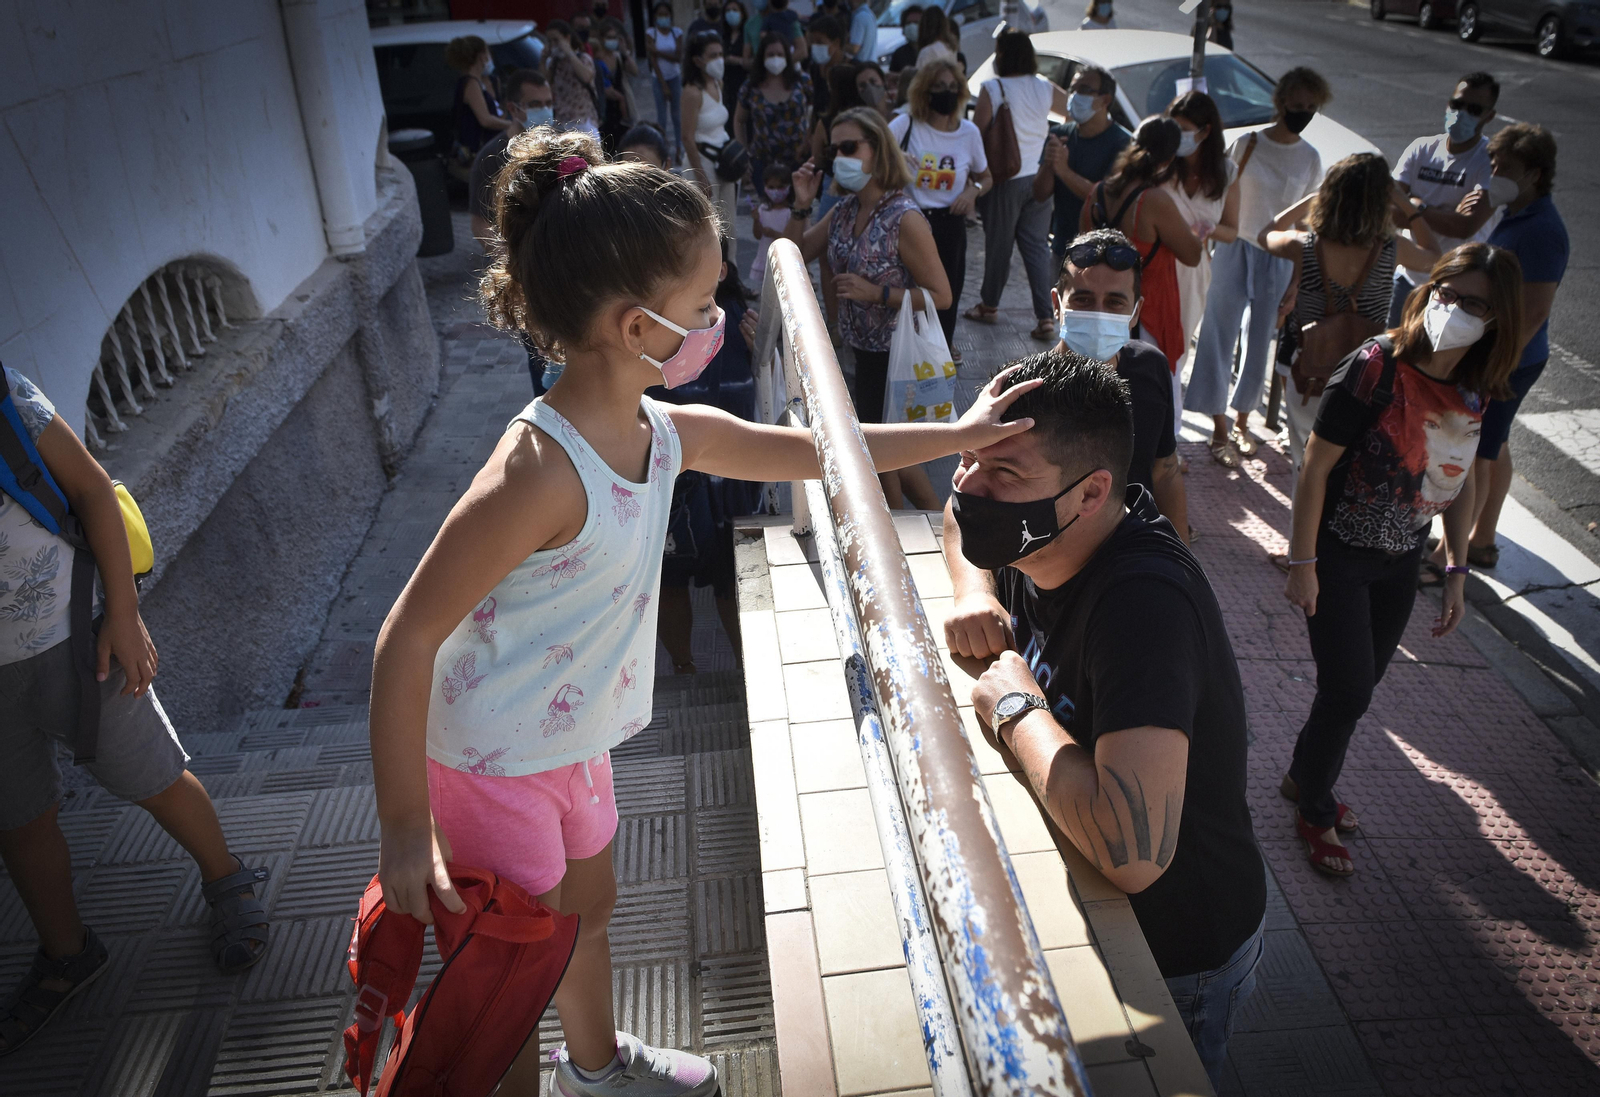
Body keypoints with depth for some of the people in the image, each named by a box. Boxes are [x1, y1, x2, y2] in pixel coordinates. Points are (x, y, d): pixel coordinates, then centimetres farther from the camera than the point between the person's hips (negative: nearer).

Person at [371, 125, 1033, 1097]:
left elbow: (812, 452, 6)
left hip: (576, 743, 9)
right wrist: (405, 829, -24)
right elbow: (408, 638, -28)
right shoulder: (541, 472, -34)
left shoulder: (666, 435, -8)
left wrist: (957, 435, 7)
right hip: (490, 764, -9)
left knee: (590, 908, 30)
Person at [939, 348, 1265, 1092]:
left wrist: (1017, 707, -33)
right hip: (1085, 903, 7)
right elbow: (963, 518, 13)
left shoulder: (1144, 605, -38)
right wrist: (975, 593, -9)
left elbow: (1133, 853, -48)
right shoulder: (1035, 537, -13)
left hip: (1176, 955, -7)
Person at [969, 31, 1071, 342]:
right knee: (1038, 247, 6)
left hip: (1005, 179, -4)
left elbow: (977, 131, -10)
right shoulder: (1045, 88, 2)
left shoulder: (992, 88, -12)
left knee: (998, 244, 11)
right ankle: (1045, 318, 1)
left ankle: (989, 305, 29)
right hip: (1038, 179, 4)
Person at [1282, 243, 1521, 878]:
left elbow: (1462, 479, 9)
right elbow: (1315, 465, -18)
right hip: (1339, 554, -6)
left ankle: (1305, 779, 39)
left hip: (1401, 562, 6)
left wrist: (1457, 570, 8)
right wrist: (1303, 562, -17)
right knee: (1349, 689, -2)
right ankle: (1316, 813, 22)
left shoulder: (1475, 389, -3)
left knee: (1360, 687, 15)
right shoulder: (1377, 366, -22)